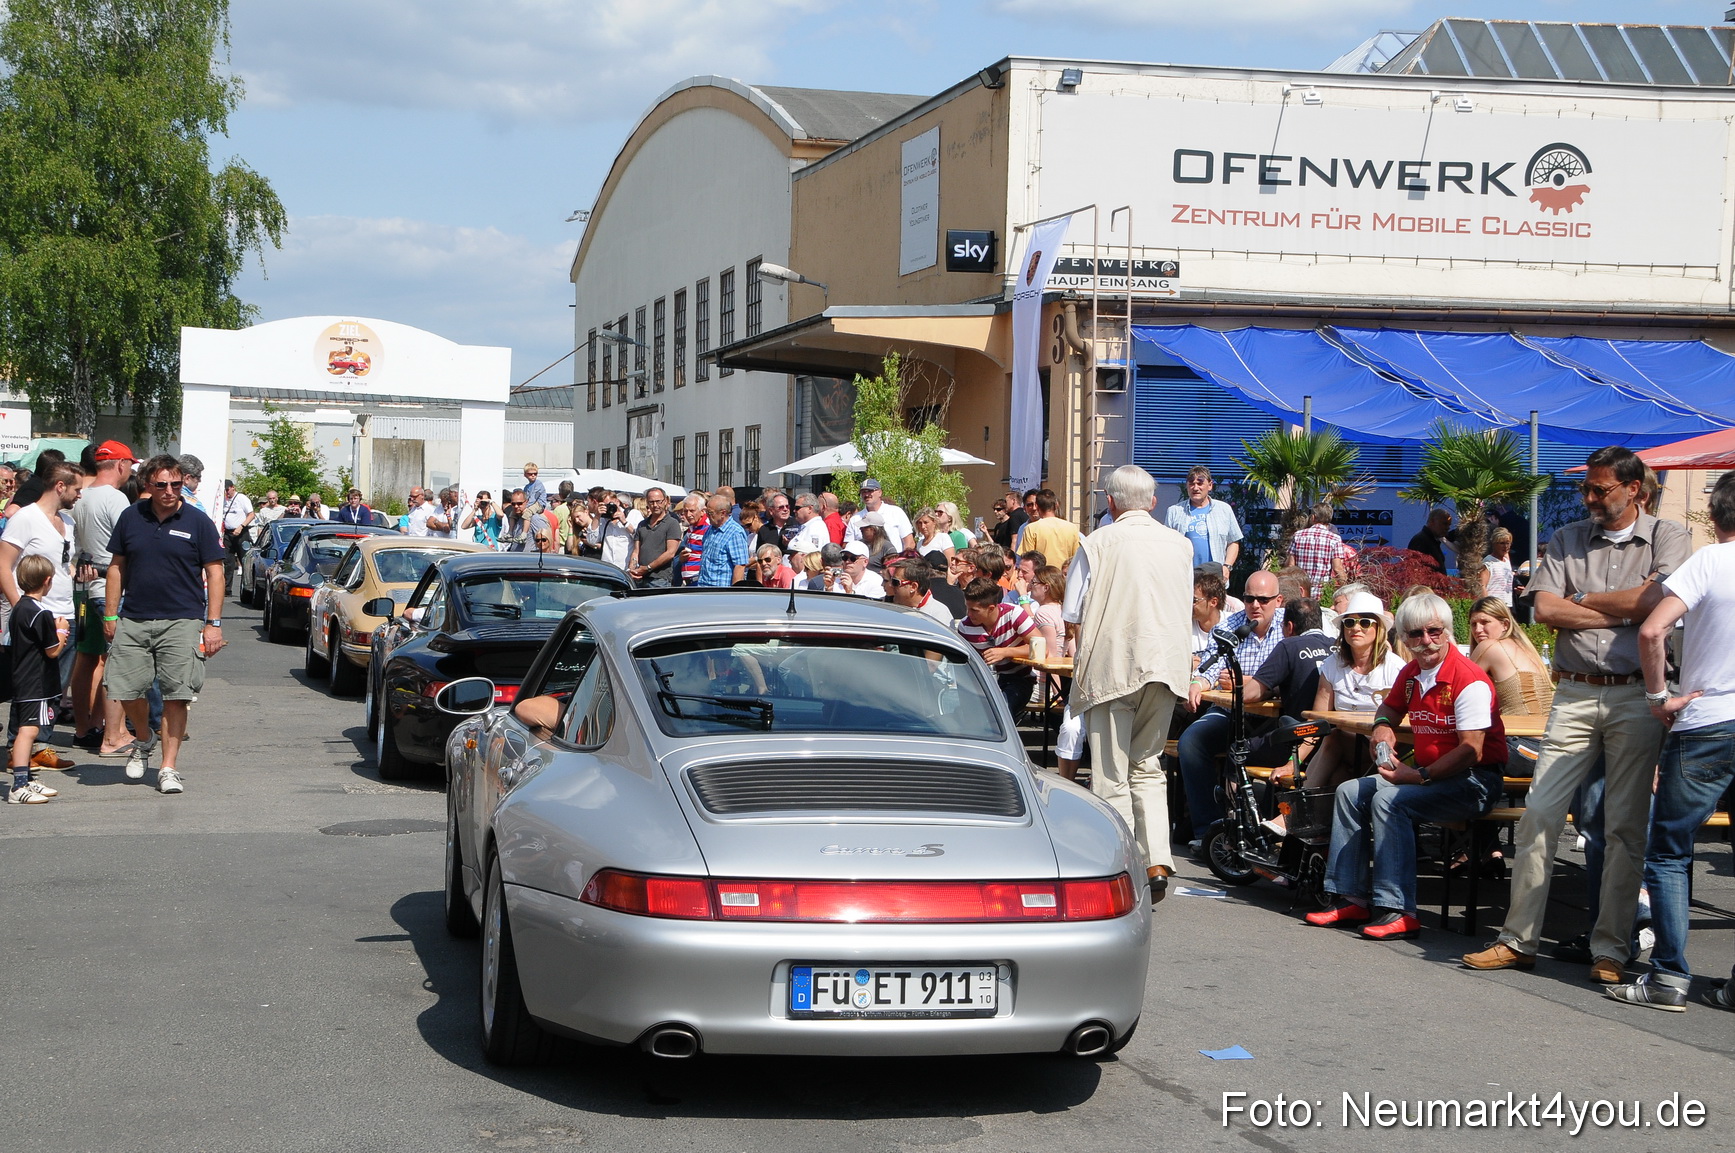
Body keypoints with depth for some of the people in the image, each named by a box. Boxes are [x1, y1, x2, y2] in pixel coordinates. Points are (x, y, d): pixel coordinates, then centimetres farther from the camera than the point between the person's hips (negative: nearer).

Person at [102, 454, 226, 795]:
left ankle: (168, 767, 3)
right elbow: (117, 566, 14)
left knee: (176, 696, -5)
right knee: (124, 689, 0)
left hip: (182, 622, -2)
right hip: (132, 620, 3)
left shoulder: (198, 523, 1)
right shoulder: (131, 518, 8)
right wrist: (111, 614, 10)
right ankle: (143, 741, 29)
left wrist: (213, 623, -4)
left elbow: (214, 574, 2)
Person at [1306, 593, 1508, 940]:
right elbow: (1391, 706, 30)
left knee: (1389, 800, -29)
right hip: (1428, 772, 10)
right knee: (1350, 792, 4)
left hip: (1473, 782, -10)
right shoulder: (1411, 673, 7)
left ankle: (1398, 913, -32)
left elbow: (1472, 752, -24)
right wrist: (1383, 726, 6)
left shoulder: (1469, 680, -19)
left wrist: (1420, 776, -25)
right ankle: (1352, 901, 0)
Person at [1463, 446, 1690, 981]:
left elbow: (1656, 599, -13)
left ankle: (1610, 948, 9)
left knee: (1627, 827, 2)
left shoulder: (1668, 537, 3)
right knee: (1539, 813, -3)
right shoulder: (1567, 539, 11)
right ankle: (1519, 940, 3)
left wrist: (1585, 600, -3)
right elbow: (1545, 608, -2)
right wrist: (1623, 612, -6)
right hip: (1574, 695, 2)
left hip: (1636, 698, -2)